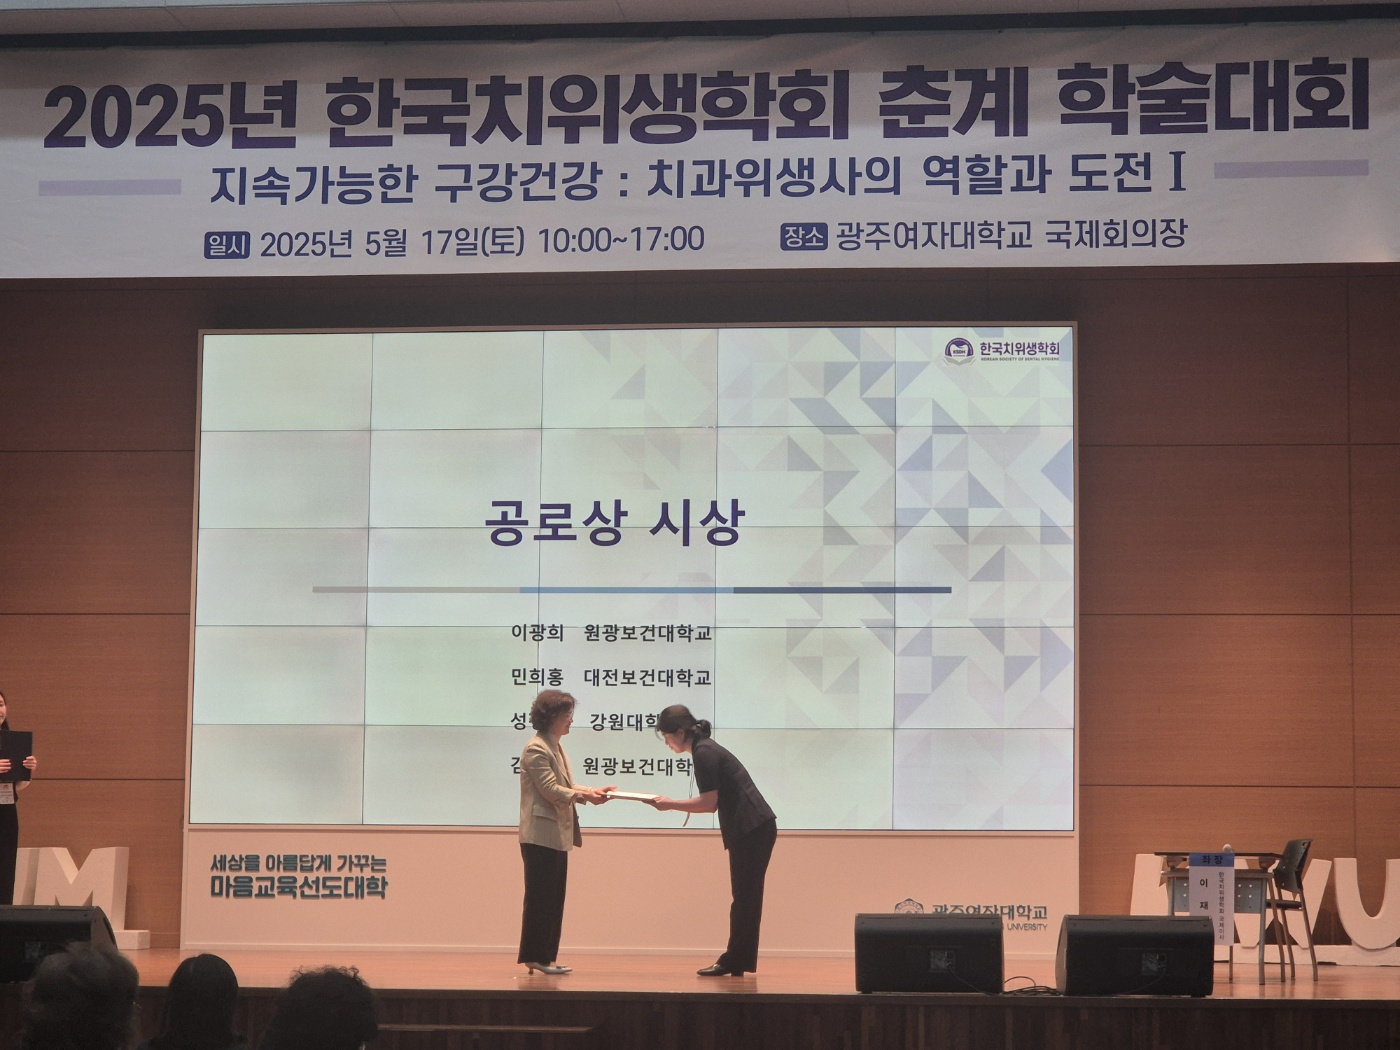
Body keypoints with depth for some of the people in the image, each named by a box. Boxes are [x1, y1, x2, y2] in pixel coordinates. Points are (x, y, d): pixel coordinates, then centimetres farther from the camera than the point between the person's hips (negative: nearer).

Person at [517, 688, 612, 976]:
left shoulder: (555, 747, 19)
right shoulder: (536, 750, -12)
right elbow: (550, 789, -19)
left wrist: (594, 791, 7)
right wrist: (585, 796, -23)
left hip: (558, 836, 10)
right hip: (541, 836, -10)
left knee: (554, 898, 10)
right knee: (540, 898, -5)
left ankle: (546, 957, 13)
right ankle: (534, 956, -1)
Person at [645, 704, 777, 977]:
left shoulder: (704, 753, -13)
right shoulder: (707, 749, 17)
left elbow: (709, 802, -15)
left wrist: (670, 804, -6)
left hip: (752, 829, -10)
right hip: (756, 828, 10)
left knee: (744, 897, -4)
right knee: (745, 897, 10)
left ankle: (733, 962, 0)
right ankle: (736, 961, 14)